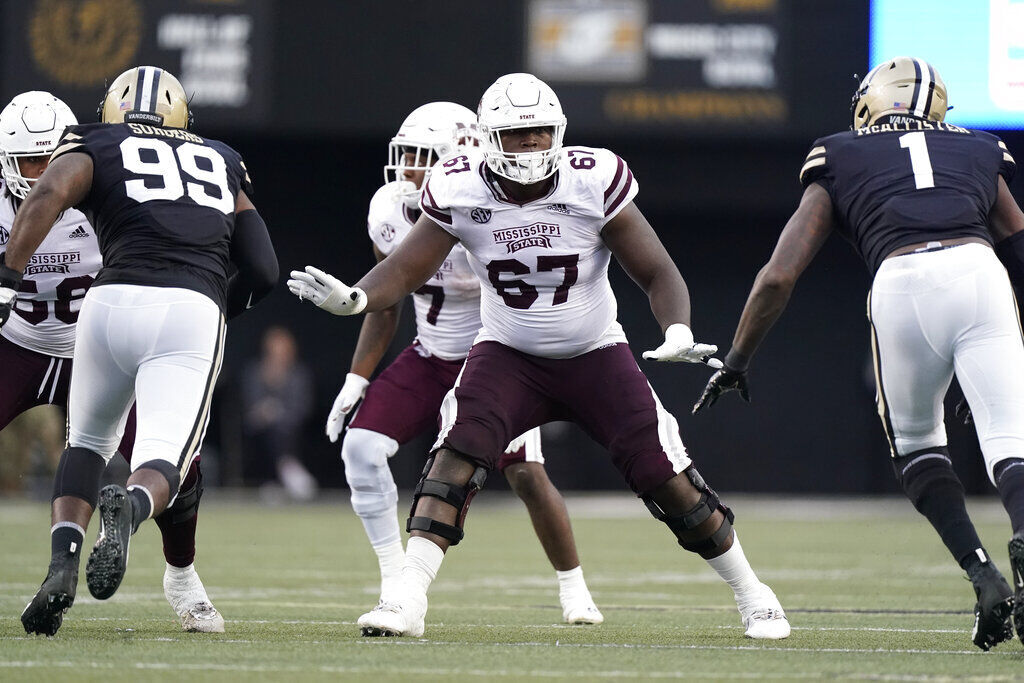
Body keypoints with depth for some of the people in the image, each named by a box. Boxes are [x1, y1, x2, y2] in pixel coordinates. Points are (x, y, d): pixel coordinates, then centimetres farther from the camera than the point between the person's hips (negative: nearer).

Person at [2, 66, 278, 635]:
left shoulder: (96, 148, 20)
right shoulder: (223, 165, 29)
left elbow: (50, 194, -3)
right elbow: (263, 271, 22)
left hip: (113, 303, 0)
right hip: (194, 311, 0)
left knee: (88, 444, 22)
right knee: (163, 465, -6)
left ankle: (63, 562, -1)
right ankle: (131, 507, -42)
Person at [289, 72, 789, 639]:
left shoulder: (594, 183, -18)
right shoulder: (460, 191, -14)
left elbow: (657, 274, -13)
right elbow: (405, 271, -9)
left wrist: (678, 332, -32)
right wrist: (352, 297, -30)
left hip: (595, 355, -1)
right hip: (509, 355, 1)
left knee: (668, 479, -6)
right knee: (457, 457, -25)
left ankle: (751, 595, 15)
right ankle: (408, 602, -29)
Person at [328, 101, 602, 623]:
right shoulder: (389, 213, -8)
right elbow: (385, 305, 6)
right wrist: (356, 380, 1)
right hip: (430, 359, 5)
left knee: (526, 474, -15)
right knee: (361, 446, -14)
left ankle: (573, 587, 10)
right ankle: (396, 585, -4)